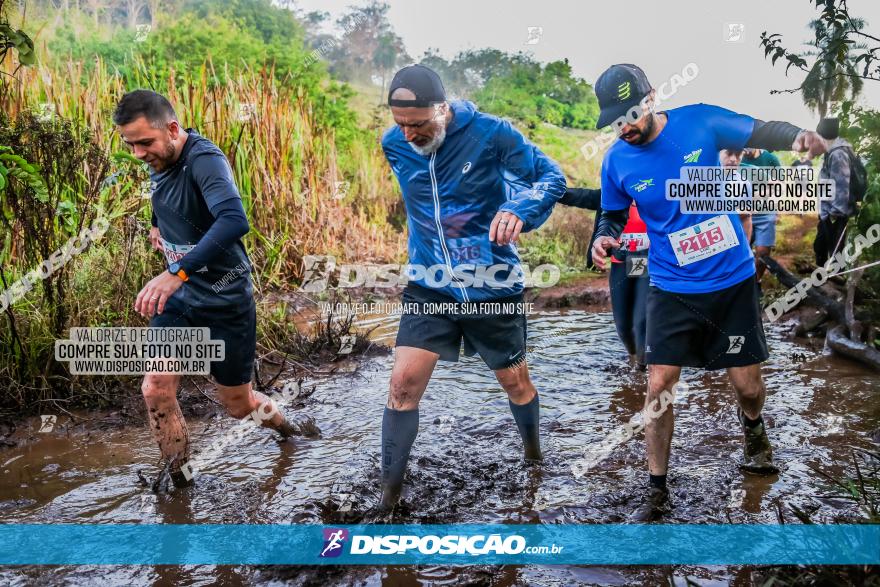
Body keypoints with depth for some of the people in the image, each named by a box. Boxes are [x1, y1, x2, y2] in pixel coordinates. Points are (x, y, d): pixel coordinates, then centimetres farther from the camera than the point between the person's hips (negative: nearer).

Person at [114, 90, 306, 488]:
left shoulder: (204, 160, -25)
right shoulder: (160, 160, -1)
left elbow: (234, 221, -44)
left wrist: (177, 272, -50)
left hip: (225, 302, -6)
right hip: (178, 298, 6)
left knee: (237, 405, 10)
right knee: (156, 389, -10)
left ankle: (286, 430, 43)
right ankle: (177, 482, 8)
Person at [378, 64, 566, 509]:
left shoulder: (490, 133, -17)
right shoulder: (393, 145, -4)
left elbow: (551, 176, -11)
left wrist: (519, 211, -28)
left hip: (493, 285, -2)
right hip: (429, 286, 2)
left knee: (514, 379, 15)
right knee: (404, 382, -9)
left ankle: (533, 454, 46)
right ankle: (389, 491, 7)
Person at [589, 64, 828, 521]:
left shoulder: (700, 122, -11)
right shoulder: (617, 161, -6)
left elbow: (760, 132, -3)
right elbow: (614, 215, 8)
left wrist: (799, 135, -24)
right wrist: (604, 237, -15)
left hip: (733, 280, 0)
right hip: (672, 289, 0)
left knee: (747, 384, 8)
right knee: (658, 387, -6)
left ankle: (752, 428, 46)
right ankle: (656, 490, 11)